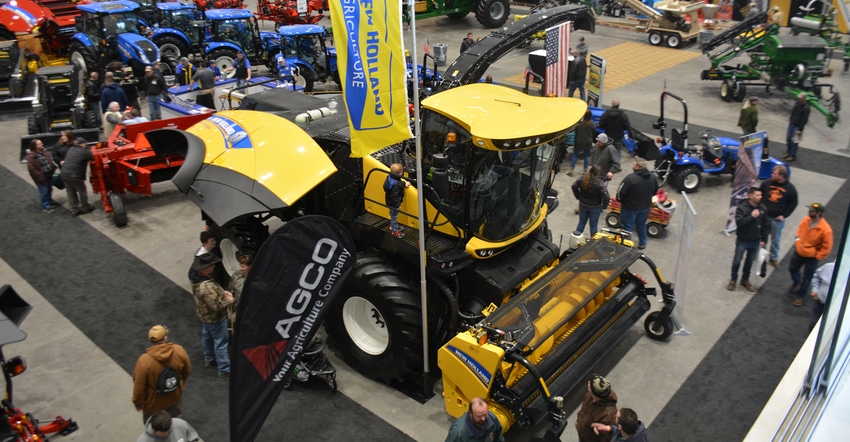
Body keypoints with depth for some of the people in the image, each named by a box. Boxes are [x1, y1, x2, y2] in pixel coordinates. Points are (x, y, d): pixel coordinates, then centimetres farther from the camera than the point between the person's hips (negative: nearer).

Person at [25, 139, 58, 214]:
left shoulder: (44, 151, 2)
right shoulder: (31, 156, -21)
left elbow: (50, 160, 18)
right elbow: (31, 168, -23)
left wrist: (53, 168, 9)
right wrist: (39, 176, -22)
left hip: (49, 174, 7)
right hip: (41, 177, -7)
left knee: (49, 189, 21)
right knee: (44, 192, 3)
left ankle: (49, 202, 41)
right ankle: (46, 207, 16)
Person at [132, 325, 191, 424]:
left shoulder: (144, 360, -33)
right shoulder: (179, 351, -23)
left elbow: (139, 386, -22)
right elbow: (187, 371, -5)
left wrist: (138, 402, -3)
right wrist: (183, 381, 17)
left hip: (154, 402, -3)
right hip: (175, 396, 3)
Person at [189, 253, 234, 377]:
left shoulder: (196, 275, -12)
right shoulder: (207, 287, -40)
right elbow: (216, 306, -33)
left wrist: (222, 292, -3)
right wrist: (228, 301, -17)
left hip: (204, 314, 9)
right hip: (215, 318, -9)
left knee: (207, 336, 28)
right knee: (221, 343, 8)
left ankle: (209, 360, 50)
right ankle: (225, 369, 22)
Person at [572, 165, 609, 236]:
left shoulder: (582, 179, -11)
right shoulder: (600, 183, -24)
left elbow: (574, 186, 3)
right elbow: (606, 197, -25)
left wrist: (578, 197, 14)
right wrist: (604, 206, -8)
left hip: (583, 205, 4)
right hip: (595, 207, -4)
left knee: (581, 222, 21)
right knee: (593, 225, 11)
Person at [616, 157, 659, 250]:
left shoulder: (631, 178, -28)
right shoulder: (653, 177, -7)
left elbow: (621, 192, -23)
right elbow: (655, 191, 8)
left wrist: (619, 199, -2)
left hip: (630, 207, -6)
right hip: (645, 207, 6)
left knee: (627, 226, 10)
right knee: (641, 224, 24)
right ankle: (642, 243, 37)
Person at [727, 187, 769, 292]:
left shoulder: (762, 209, -4)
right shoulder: (742, 207, -18)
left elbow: (765, 225, 5)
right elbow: (738, 222, -26)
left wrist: (763, 240, 5)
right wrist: (751, 216, -31)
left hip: (755, 241, 4)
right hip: (742, 241, -4)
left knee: (750, 262, 16)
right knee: (737, 261, 9)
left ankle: (745, 280, 34)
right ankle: (733, 280, 28)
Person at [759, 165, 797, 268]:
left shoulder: (790, 188, -11)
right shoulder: (766, 183, -9)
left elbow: (793, 204, -1)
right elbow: (759, 196, 3)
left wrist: (784, 215, -7)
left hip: (777, 219, -1)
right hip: (764, 216, 1)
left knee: (775, 239, 10)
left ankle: (774, 258, 28)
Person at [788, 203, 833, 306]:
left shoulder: (825, 229, -30)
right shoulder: (806, 220, -13)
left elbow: (827, 248, -19)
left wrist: (816, 257, -15)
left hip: (811, 257, -5)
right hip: (799, 251, 6)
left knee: (807, 278, 11)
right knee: (792, 268, 26)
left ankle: (800, 296, 30)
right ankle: (797, 282, 57)